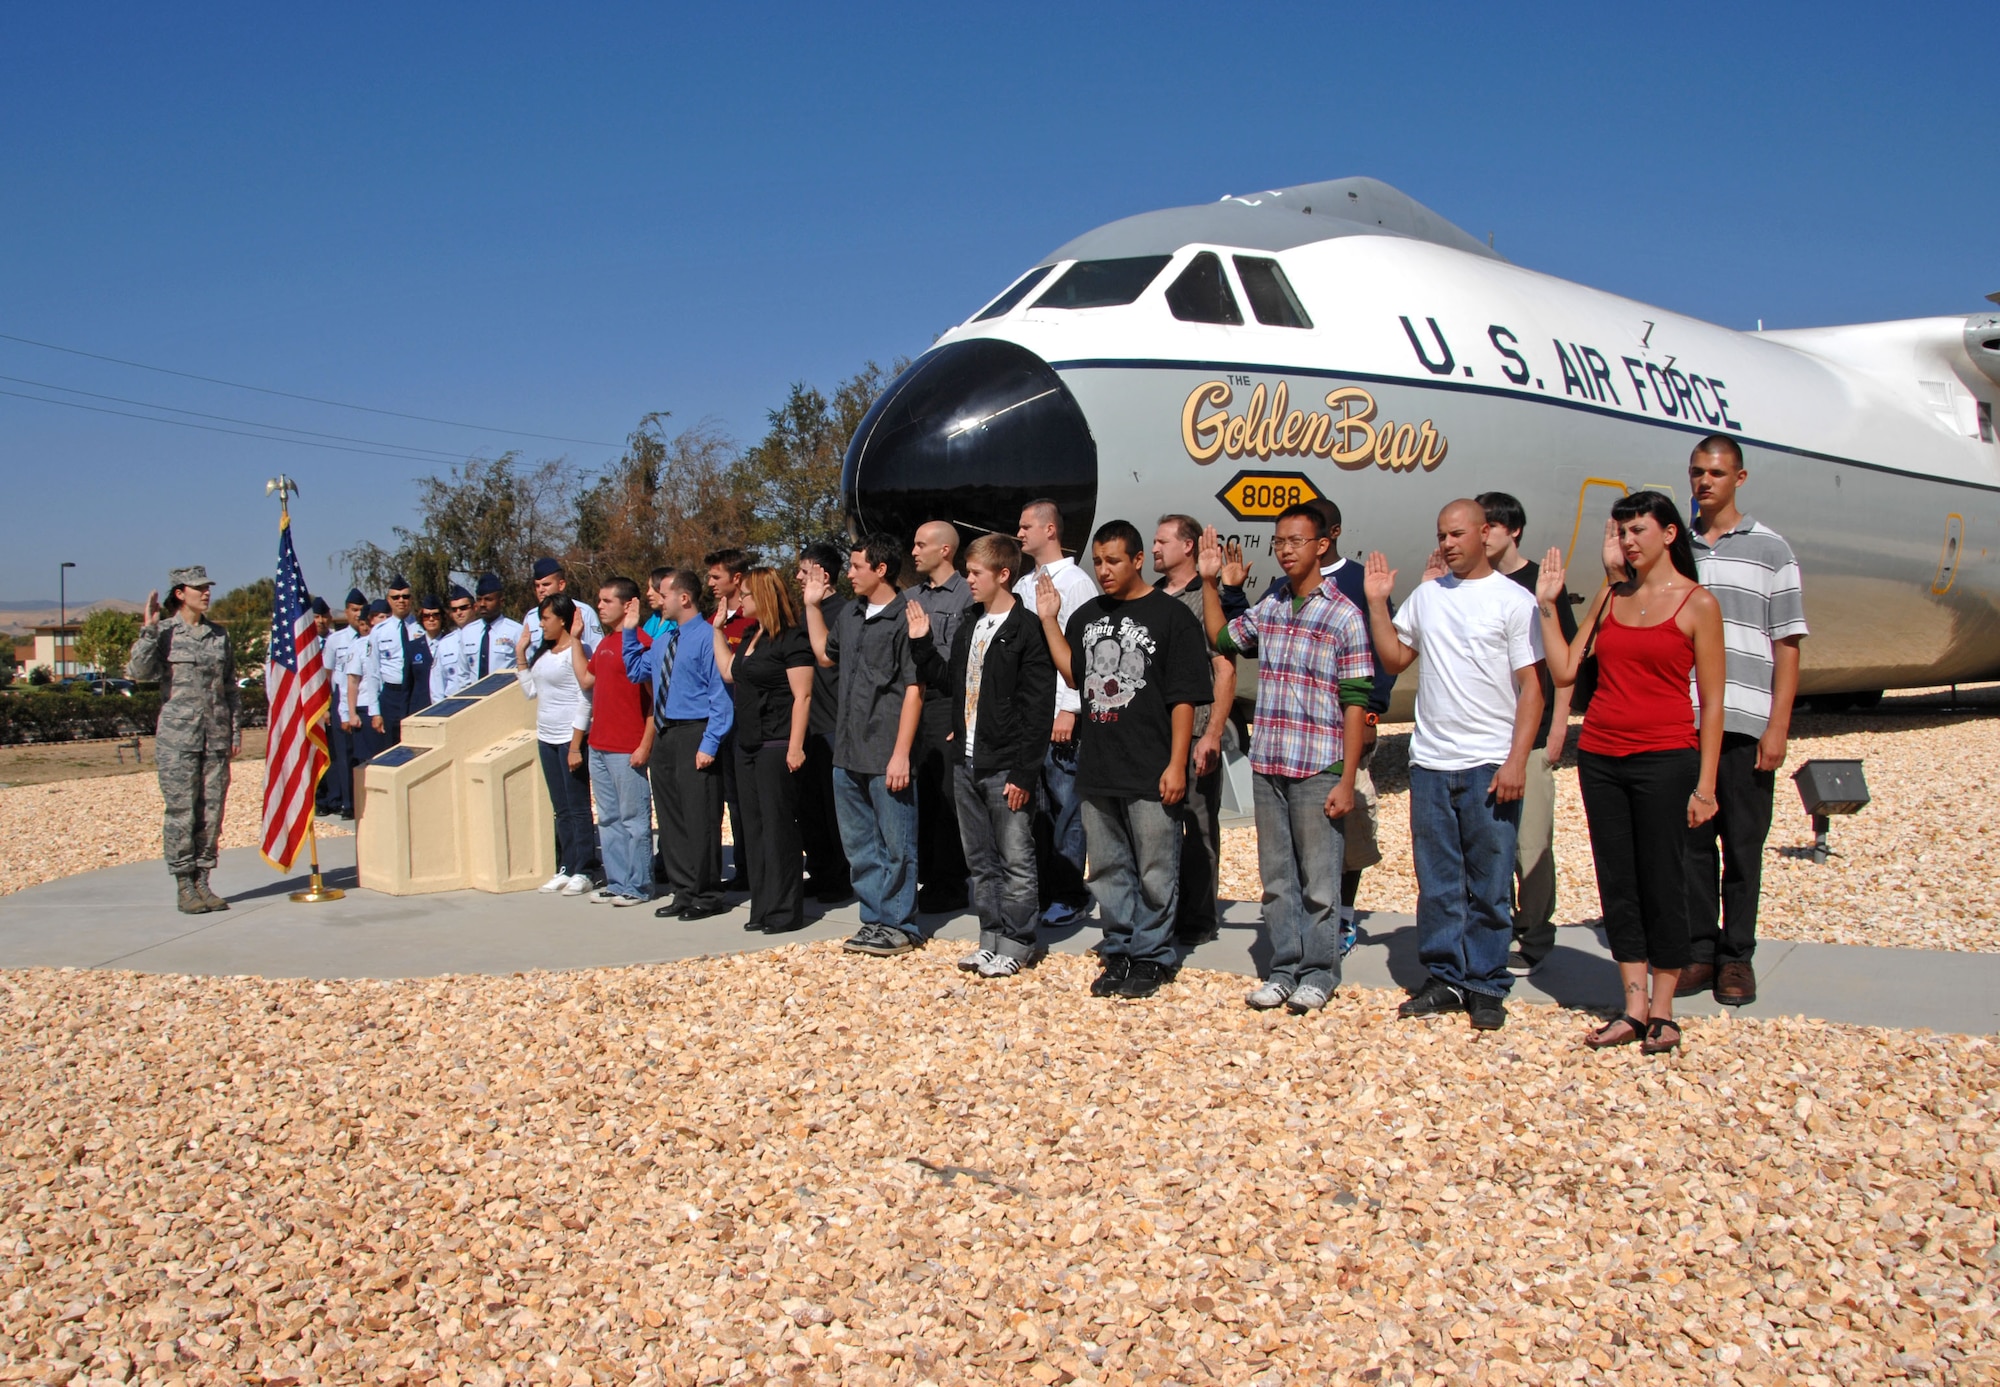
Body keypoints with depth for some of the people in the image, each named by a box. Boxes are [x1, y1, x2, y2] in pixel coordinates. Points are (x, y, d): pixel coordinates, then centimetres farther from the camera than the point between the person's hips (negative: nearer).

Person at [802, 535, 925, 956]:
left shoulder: (903, 619, -12)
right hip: (848, 752, 8)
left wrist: (901, 754, -18)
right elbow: (824, 654, 29)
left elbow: (914, 689, -15)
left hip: (886, 757, -8)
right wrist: (812, 605, 21)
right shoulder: (849, 614, 11)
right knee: (858, 843, 15)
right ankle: (875, 919, 26)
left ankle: (899, 925, 12)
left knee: (896, 844, 2)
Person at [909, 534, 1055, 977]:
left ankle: (1017, 942, 11)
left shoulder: (1027, 629, -11)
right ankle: (992, 936, 24)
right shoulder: (969, 626, 14)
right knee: (979, 860, 14)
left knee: (1015, 859, 1)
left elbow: (1036, 708, -15)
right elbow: (948, 682, 20)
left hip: (1006, 767, -8)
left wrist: (1024, 773, -18)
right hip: (966, 762, 8)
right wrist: (921, 644, 9)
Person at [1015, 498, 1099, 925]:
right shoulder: (1023, 585, 17)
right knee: (1034, 805, 9)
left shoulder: (1076, 583, -5)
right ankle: (1039, 888, 17)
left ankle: (1070, 896, 5)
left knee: (1066, 805, -2)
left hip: (1059, 714, -7)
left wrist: (1070, 710, -17)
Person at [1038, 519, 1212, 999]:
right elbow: (1075, 675, 19)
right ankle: (1118, 953, 24)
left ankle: (1150, 957, 13)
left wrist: (1176, 764, -12)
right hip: (1096, 771, 6)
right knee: (1107, 870, 13)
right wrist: (1049, 620, 12)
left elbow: (1185, 698, -7)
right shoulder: (1087, 616, 13)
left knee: (1155, 873, 2)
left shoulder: (1171, 614, -5)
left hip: (1151, 774, -6)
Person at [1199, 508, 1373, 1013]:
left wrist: (1346, 781, -12)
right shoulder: (1268, 609, 11)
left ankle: (1319, 973, 15)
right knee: (1276, 878, 11)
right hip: (1267, 766, 5)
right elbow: (1222, 639, 29)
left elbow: (1355, 702, -8)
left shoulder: (1343, 615, -5)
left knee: (1319, 880, 3)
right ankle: (1284, 969, 20)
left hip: (1318, 770, -5)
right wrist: (1209, 581, 17)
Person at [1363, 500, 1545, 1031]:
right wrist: (1377, 603, 7)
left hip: (1490, 765, -4)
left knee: (1489, 886, 3)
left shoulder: (1514, 600, -2)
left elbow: (1531, 686, -5)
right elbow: (1394, 658, 16)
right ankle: (1445, 978, 19)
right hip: (1430, 762, 4)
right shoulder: (1425, 596, 12)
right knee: (1436, 883, 9)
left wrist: (1516, 759, -12)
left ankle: (1486, 986, 13)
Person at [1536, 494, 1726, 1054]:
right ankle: (1633, 1008, 15)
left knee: (1662, 885, 2)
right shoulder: (1609, 596, 11)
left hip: (1665, 759, -5)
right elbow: (1565, 670, 7)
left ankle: (1661, 1012, 12)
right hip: (1599, 756, 5)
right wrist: (1548, 604, 1)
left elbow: (1712, 703, -4)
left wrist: (1706, 783, -8)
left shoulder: (1698, 603, -2)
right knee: (1617, 884, 7)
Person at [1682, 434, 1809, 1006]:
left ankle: (1737, 957, 13)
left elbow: (1786, 645, 1)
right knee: (1690, 841, 5)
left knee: (1743, 846, 3)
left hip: (1744, 723, -2)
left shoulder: (1769, 549, 5)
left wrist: (1777, 727, -6)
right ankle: (1698, 951, 14)